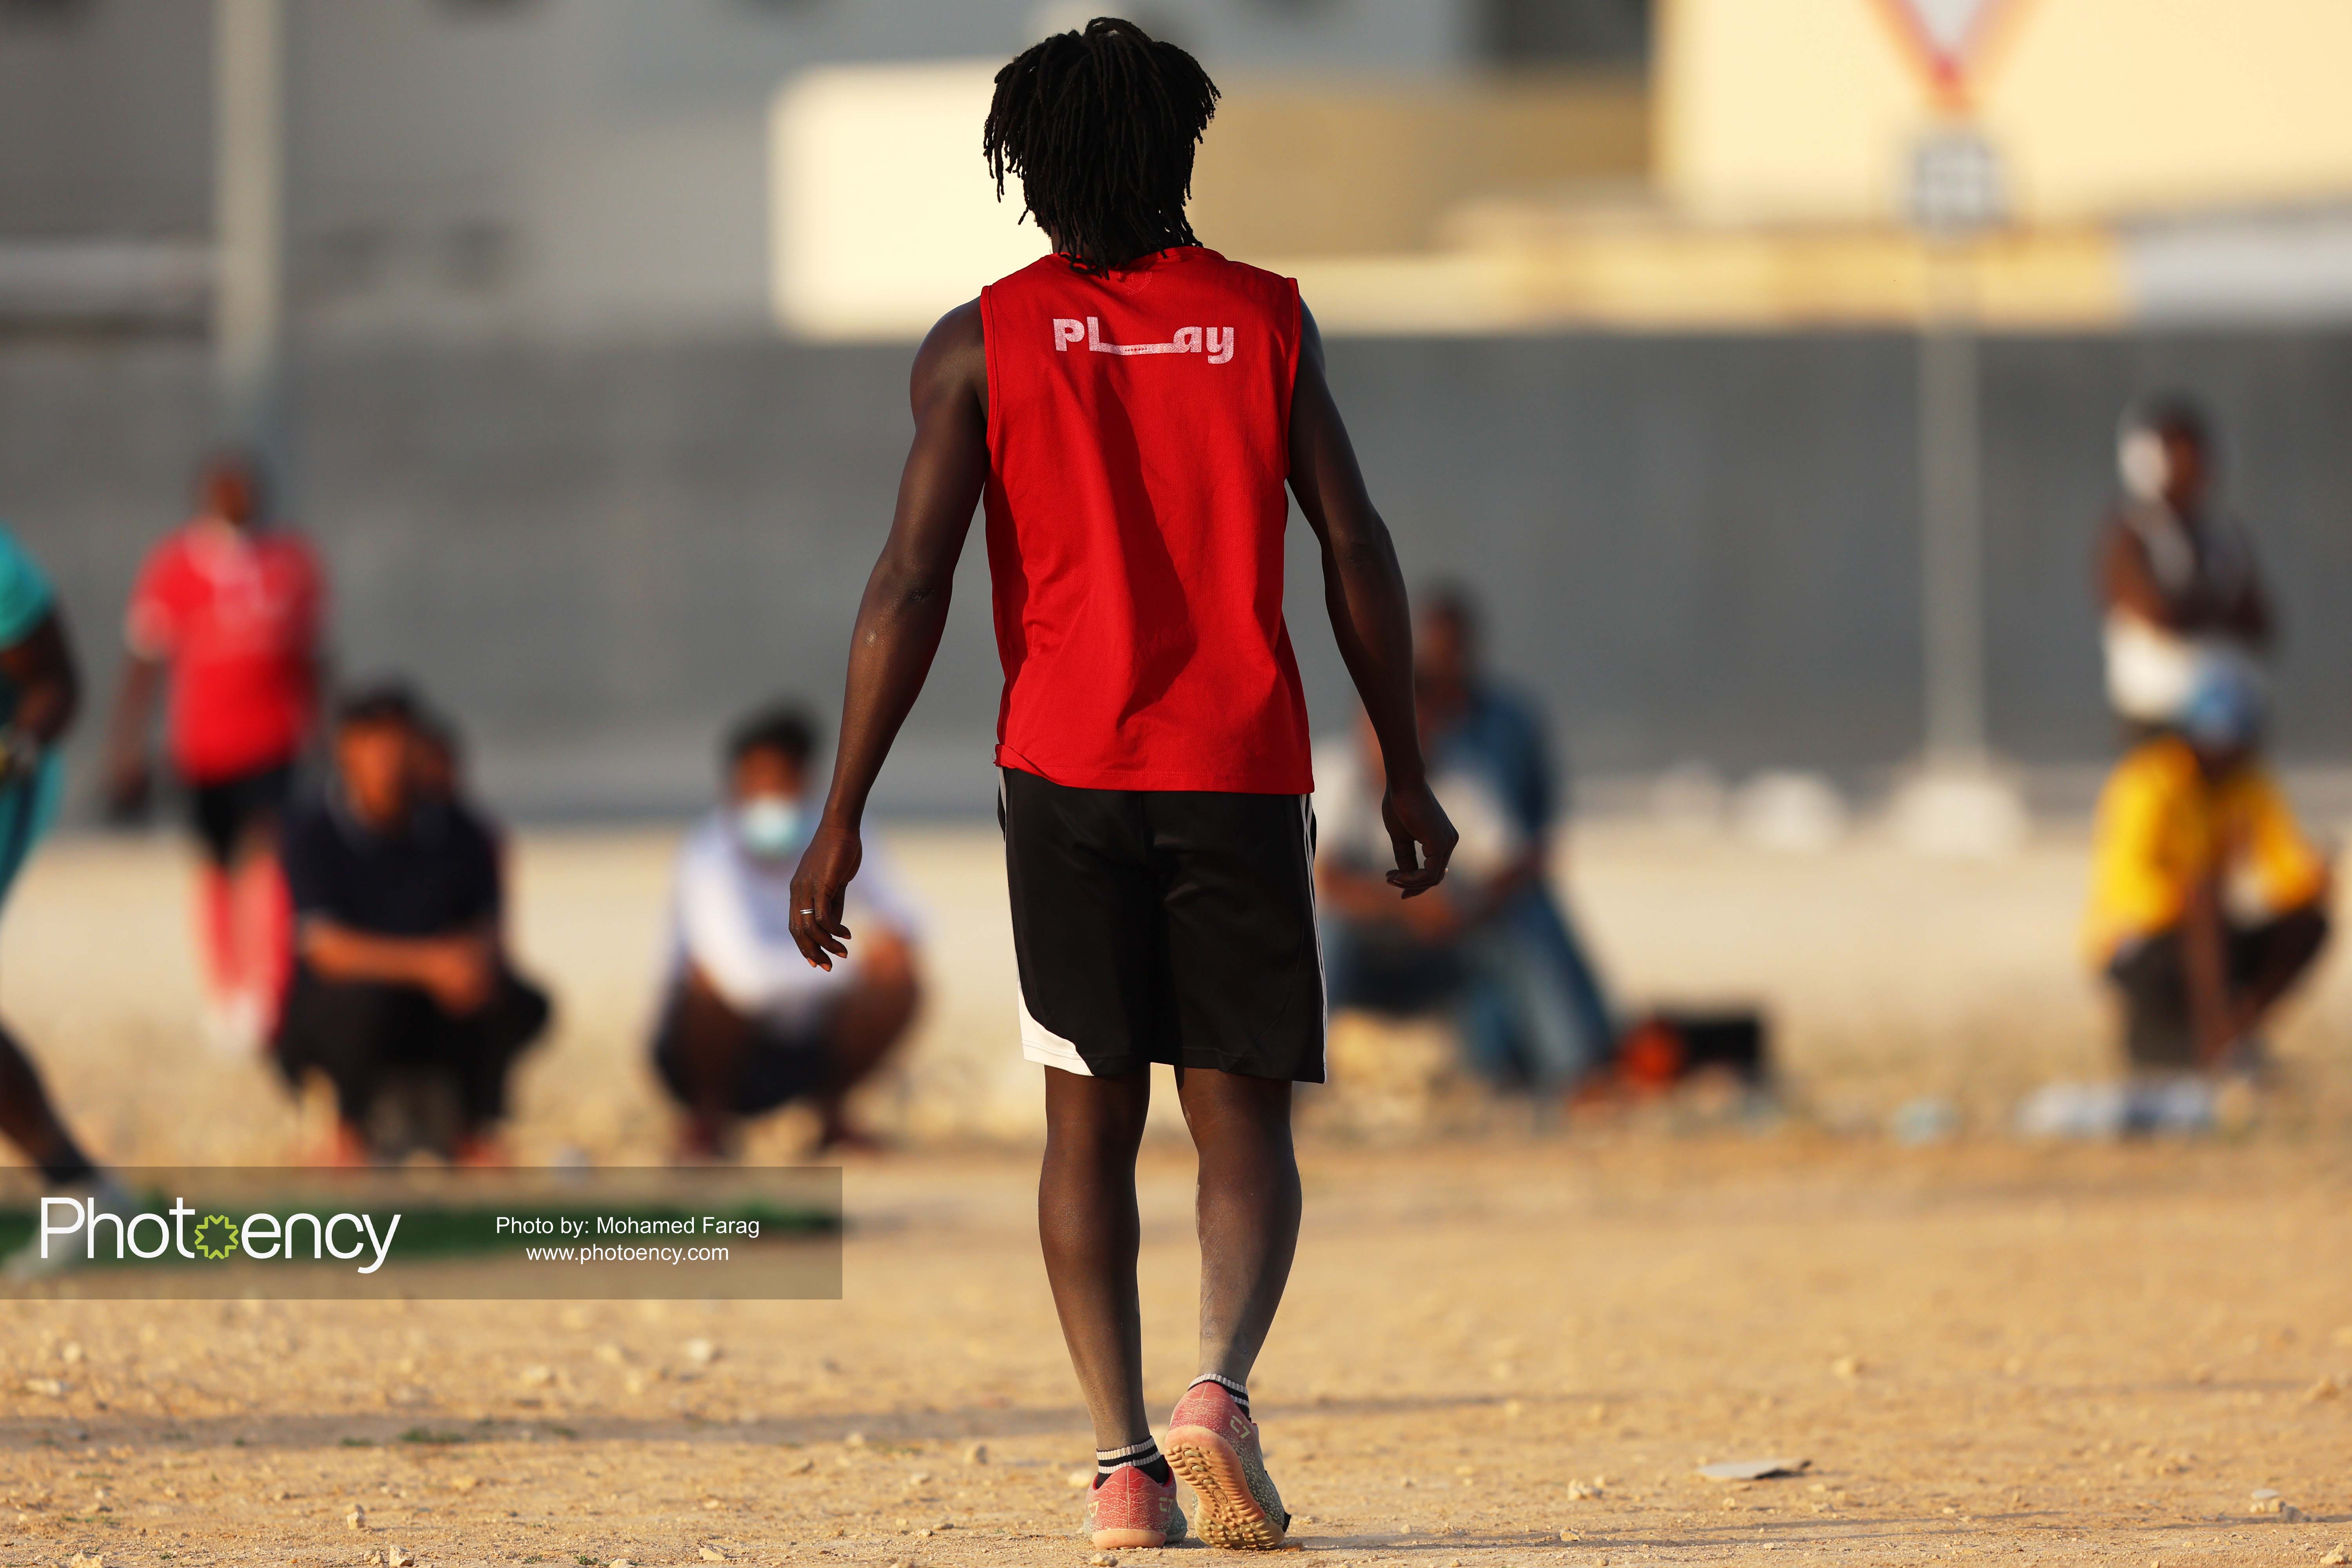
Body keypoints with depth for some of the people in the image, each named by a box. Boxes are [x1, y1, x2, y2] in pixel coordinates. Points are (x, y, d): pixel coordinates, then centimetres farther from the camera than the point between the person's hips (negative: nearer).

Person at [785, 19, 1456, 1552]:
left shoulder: (984, 344, 1)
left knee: (1091, 1122, 8)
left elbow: (910, 586, -5)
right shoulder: (1266, 321, 4)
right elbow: (1358, 553, 3)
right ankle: (1222, 1385, -19)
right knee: (1244, 1121, 7)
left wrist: (843, 817, -3)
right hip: (1243, 774, 0)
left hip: (1068, 776, 0)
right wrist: (1408, 774, 11)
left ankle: (1122, 1457, -2)